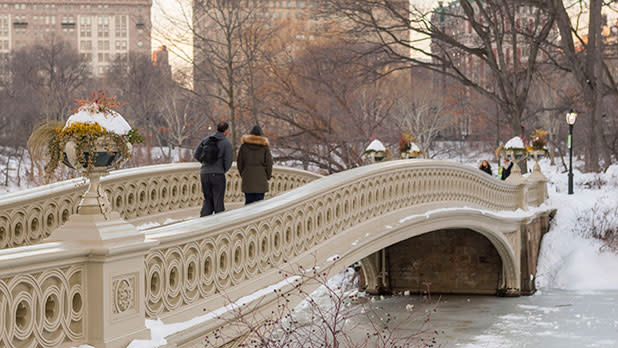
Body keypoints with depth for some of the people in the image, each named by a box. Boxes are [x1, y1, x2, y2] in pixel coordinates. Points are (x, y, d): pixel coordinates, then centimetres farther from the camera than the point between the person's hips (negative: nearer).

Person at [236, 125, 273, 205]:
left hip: (247, 177, 1)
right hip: (261, 176, -1)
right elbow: (269, 162, 0)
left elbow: (239, 161, 6)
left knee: (248, 201, 6)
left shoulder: (244, 145, 3)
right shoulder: (264, 145, -1)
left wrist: (242, 174, 18)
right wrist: (268, 176, 11)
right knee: (259, 201, 1)